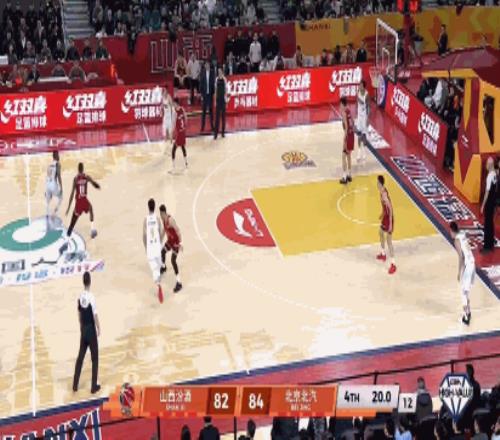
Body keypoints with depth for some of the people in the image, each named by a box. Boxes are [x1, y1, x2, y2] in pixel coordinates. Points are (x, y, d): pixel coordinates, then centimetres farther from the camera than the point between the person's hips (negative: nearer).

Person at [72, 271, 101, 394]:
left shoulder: (80, 296, -1)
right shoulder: (91, 297, -20)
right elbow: (95, 316, -17)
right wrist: (99, 329, -4)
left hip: (83, 330, 6)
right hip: (91, 330, -6)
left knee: (80, 357, 14)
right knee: (95, 358, 4)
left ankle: (75, 385, 18)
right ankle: (94, 386, 7)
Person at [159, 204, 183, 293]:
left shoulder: (170, 220, -30)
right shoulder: (163, 219, -2)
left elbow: (178, 231, -31)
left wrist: (180, 243, -35)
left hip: (175, 241, -9)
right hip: (170, 240, 9)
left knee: (173, 260, -16)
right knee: (162, 251, 28)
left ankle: (179, 283, -16)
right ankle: (163, 267, 61)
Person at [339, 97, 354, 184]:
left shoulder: (344, 112, -16)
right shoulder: (349, 111, 10)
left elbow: (346, 126, -21)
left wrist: (344, 140, -21)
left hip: (348, 135, -9)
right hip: (352, 134, 9)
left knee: (344, 156, -4)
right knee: (348, 155, 19)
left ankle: (344, 177, -6)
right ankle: (349, 175, 26)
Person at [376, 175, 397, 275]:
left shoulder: (384, 195, -30)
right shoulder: (382, 191, 1)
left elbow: (390, 209, -30)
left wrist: (390, 224, -28)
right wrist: (382, 214, 29)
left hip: (389, 218, -10)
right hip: (385, 216, 10)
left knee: (389, 241, -7)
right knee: (381, 232, 28)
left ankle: (393, 264, -3)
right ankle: (383, 254, 45)